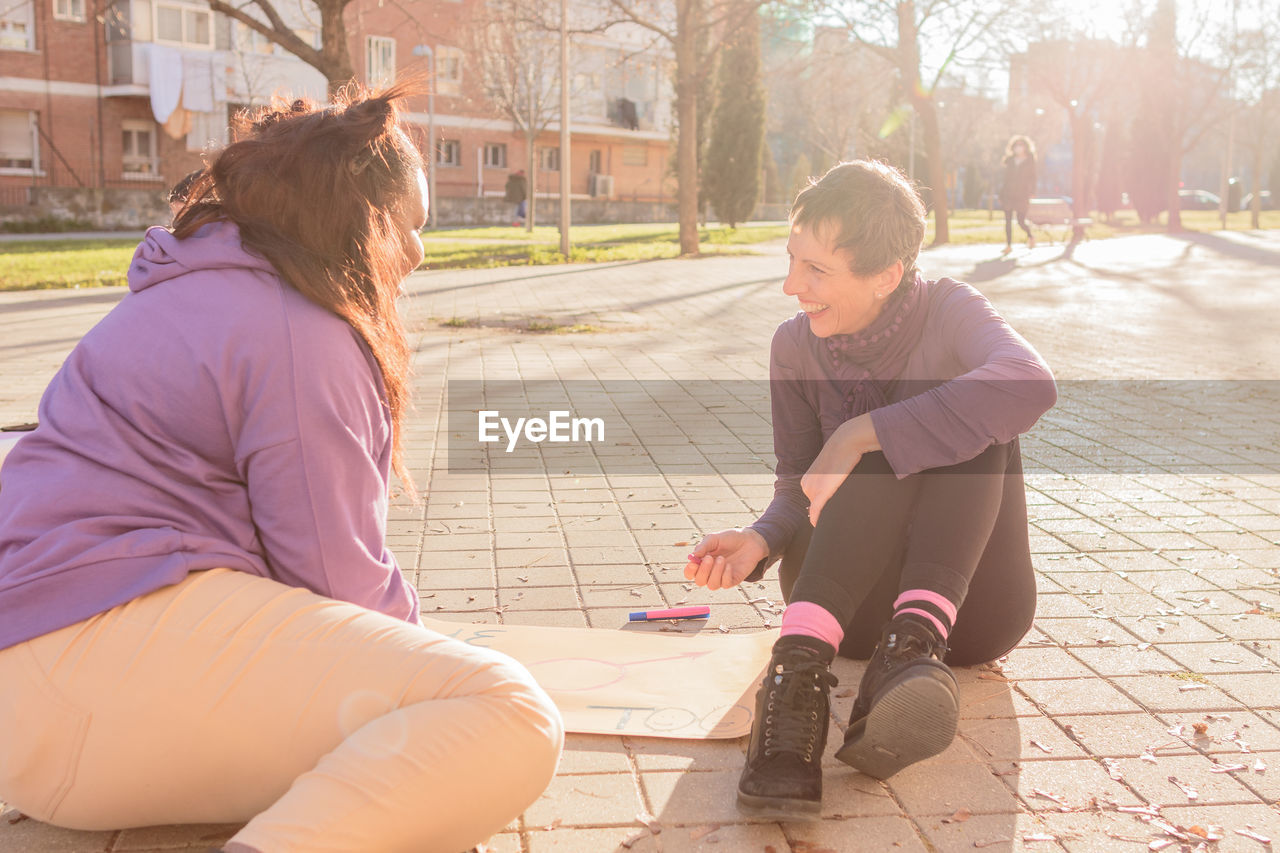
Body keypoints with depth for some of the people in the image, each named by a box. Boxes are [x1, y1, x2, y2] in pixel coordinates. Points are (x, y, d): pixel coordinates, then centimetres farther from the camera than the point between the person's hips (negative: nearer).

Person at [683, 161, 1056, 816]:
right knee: (884, 449, -27)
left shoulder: (948, 312, -9)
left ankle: (917, 638, -39)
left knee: (978, 418, -24)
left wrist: (858, 436, -35)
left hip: (971, 605, -1)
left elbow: (1031, 385, -32)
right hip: (852, 608, 1)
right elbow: (798, 488, 3)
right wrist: (762, 539, -21)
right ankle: (800, 665, -44)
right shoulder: (795, 347, 1)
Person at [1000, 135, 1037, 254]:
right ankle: (1008, 246, 4)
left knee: (1021, 221, -3)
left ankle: (1031, 236, 27)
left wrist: (1031, 194, -10)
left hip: (1021, 195, -3)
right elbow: (1006, 177, 13)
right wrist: (1002, 194, 11)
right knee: (1008, 220, -1)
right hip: (1008, 194, 3)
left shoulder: (1029, 161, 2)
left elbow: (1032, 178, 0)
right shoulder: (1010, 160, 11)